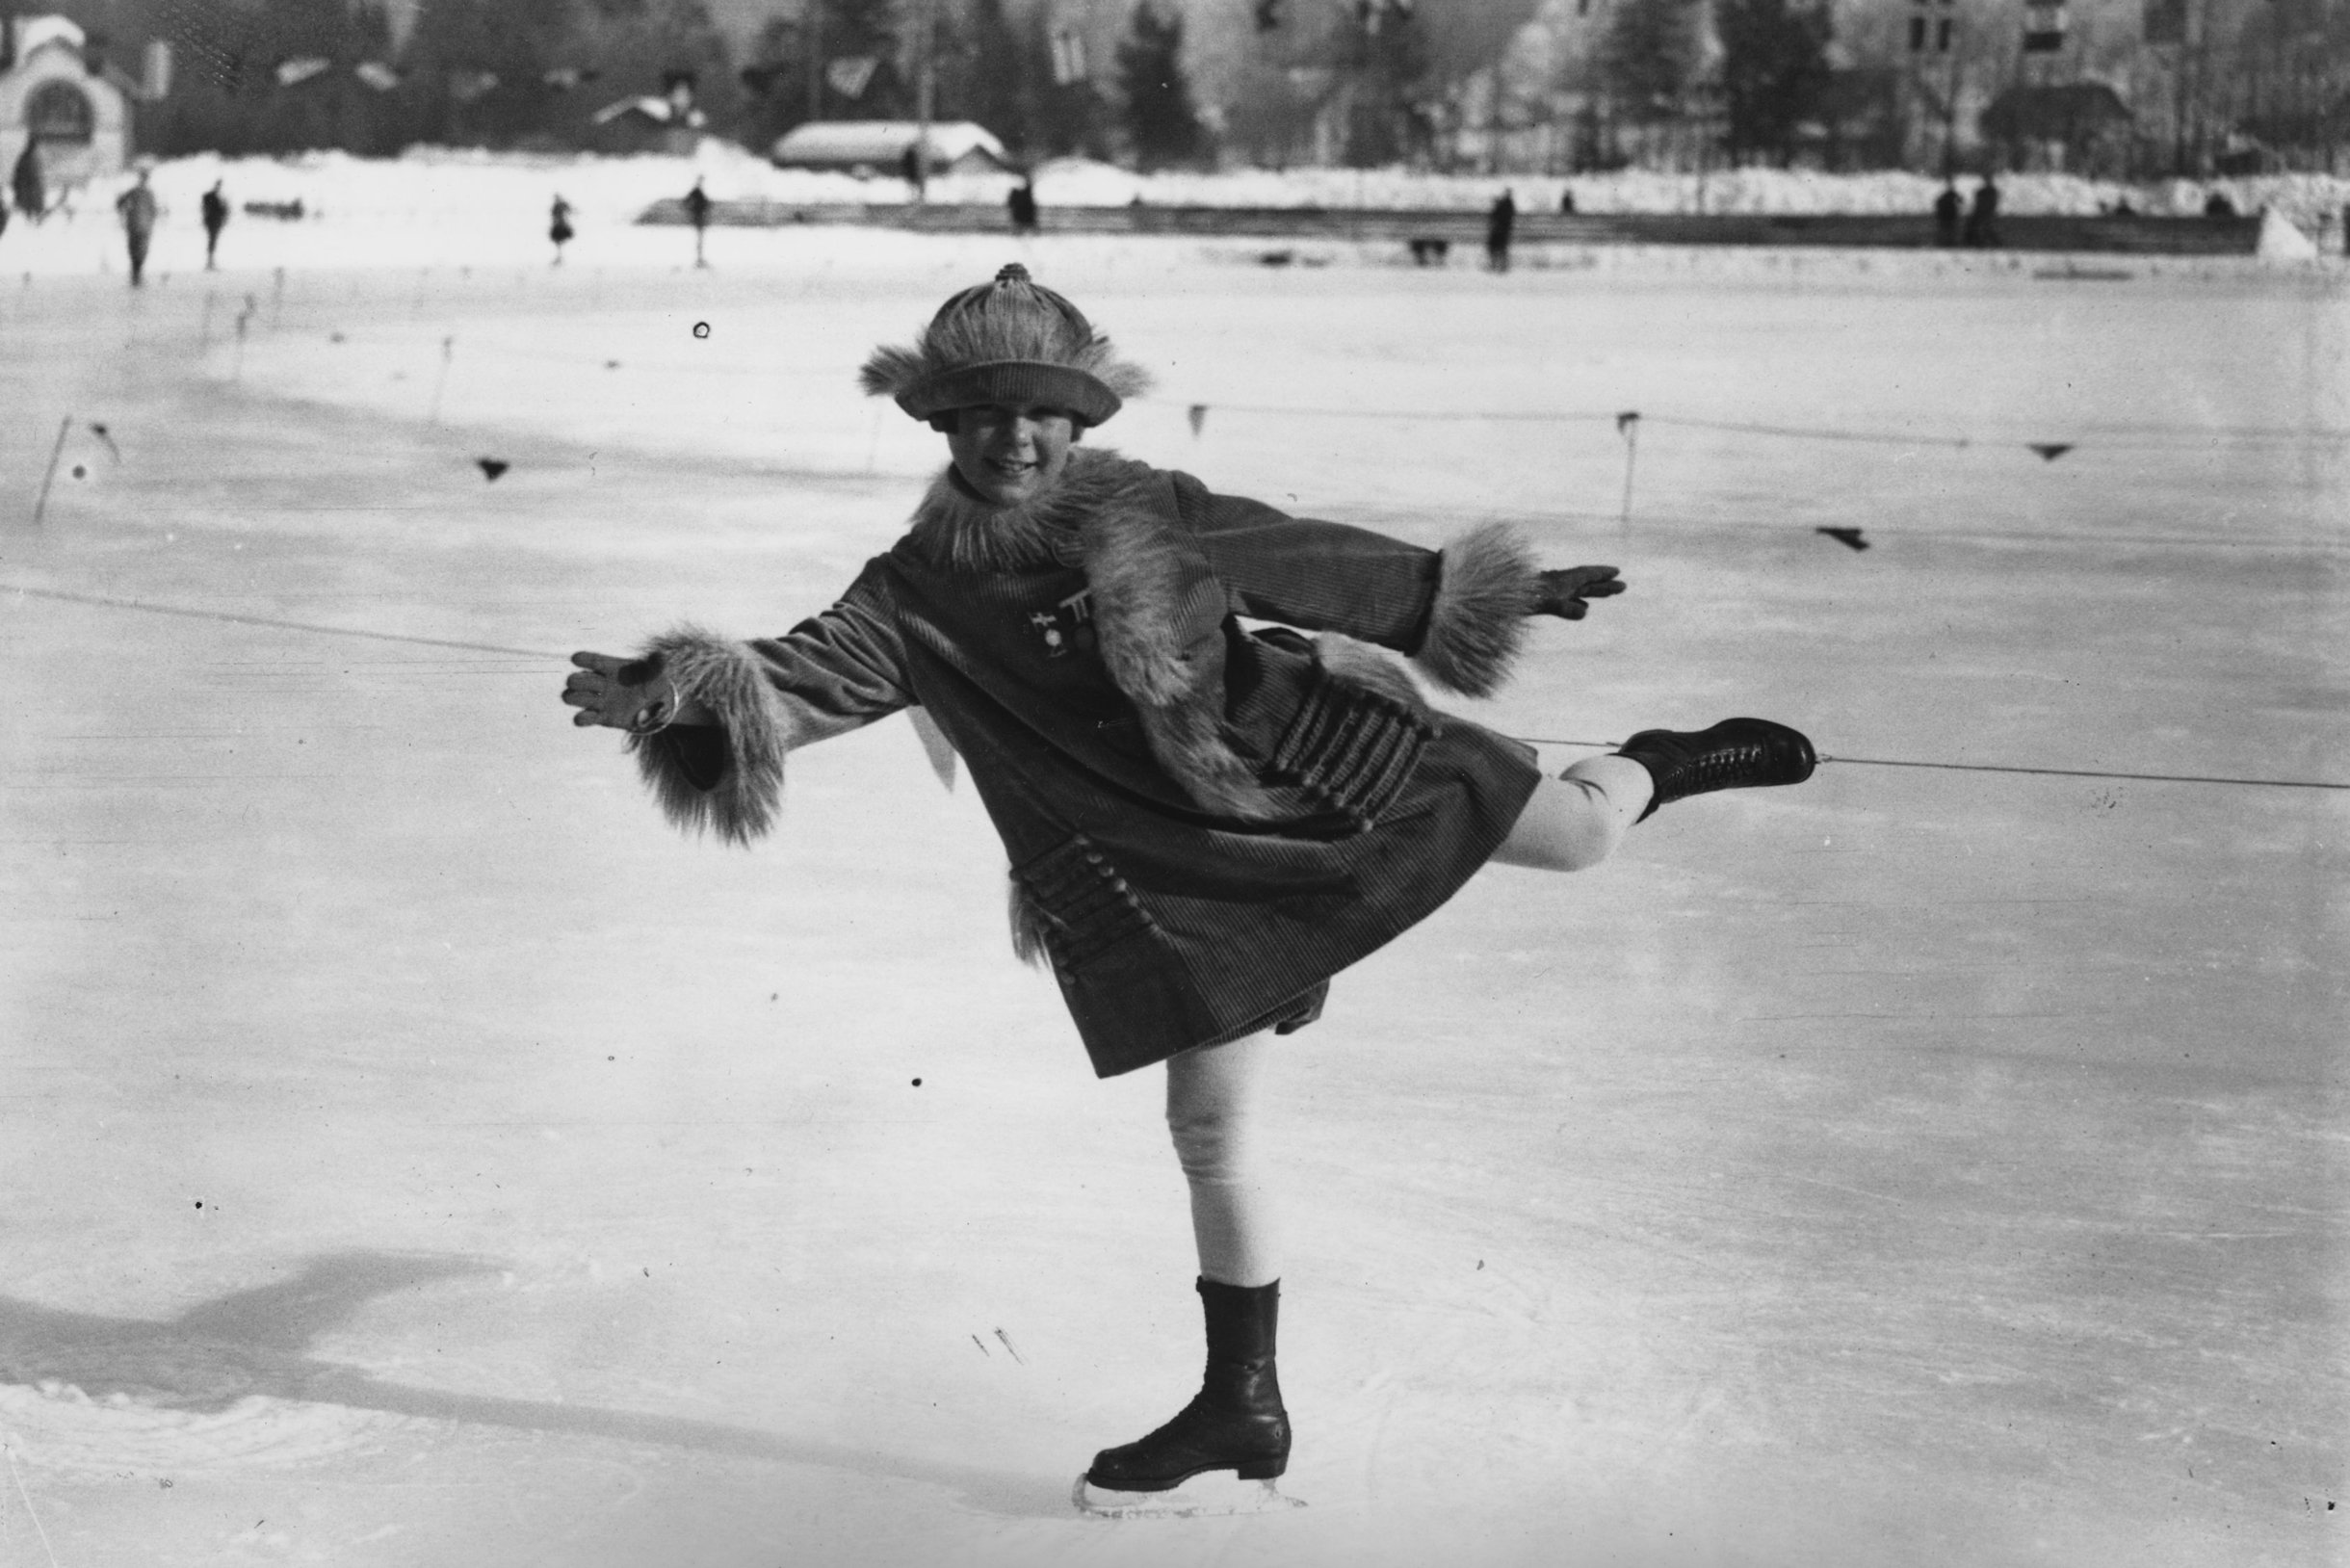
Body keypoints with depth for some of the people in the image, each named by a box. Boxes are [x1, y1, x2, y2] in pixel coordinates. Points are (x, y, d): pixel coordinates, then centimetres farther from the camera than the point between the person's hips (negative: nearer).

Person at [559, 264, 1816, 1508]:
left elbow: (1310, 559, 0)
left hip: (1310, 760, 0)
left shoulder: (1152, 512, -10)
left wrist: (1484, 591, 7)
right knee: (1212, 1129, 4)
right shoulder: (919, 599, -10)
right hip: (1179, 876, 1)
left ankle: (1661, 767, 40)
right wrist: (664, 695, -42)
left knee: (1571, 831, 2)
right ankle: (1241, 1407, 19)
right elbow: (805, 676, -23)